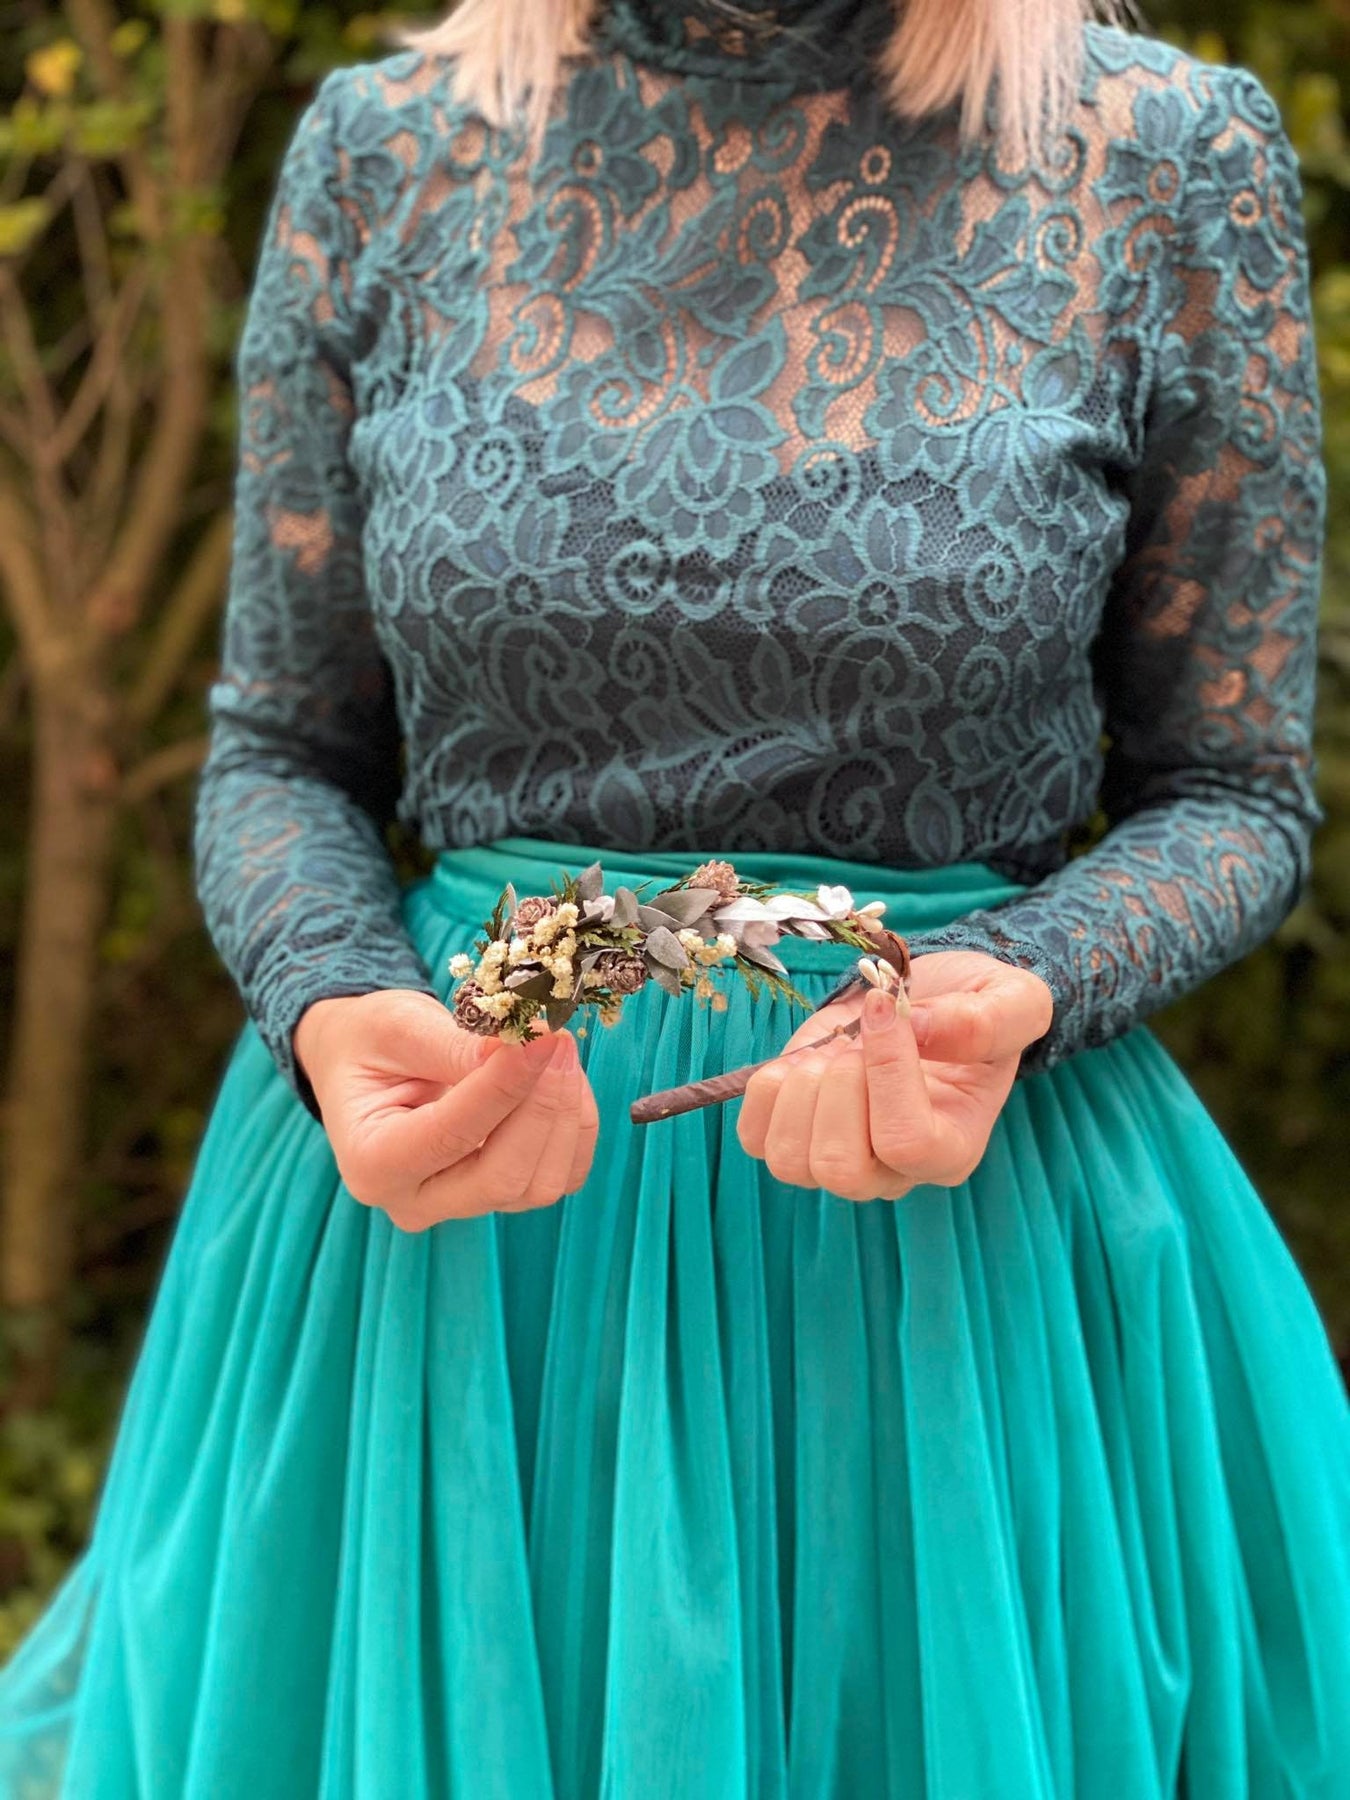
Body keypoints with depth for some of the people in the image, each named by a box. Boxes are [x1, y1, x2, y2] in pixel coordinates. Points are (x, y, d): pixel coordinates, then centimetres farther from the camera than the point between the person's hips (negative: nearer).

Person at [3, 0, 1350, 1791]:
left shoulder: (1170, 163, -4)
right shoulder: (386, 149, 0)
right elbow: (279, 756, 6)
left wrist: (1006, 991, -18)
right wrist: (337, 1017, -14)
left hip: (951, 1235, -1)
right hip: (446, 1230, 2)